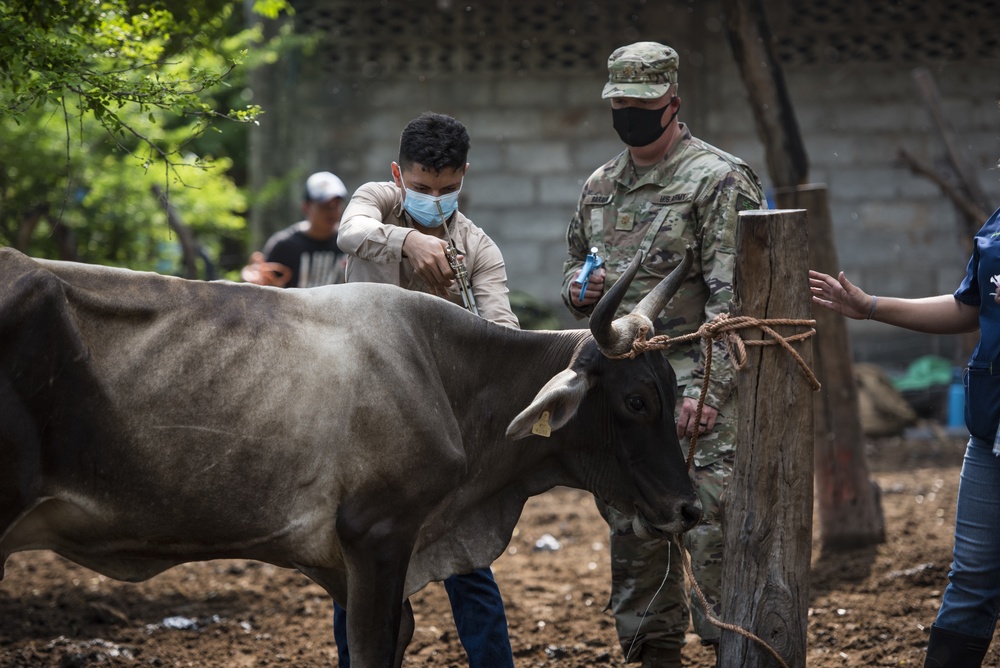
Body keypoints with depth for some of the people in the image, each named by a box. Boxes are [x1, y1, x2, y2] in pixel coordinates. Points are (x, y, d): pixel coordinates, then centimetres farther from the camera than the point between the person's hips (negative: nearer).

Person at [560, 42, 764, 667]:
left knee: (711, 533, -11)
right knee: (634, 535, 11)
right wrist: (579, 287, 3)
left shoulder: (719, 180, -6)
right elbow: (574, 263, 29)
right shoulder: (600, 186, 15)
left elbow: (732, 299, -13)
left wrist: (706, 390, -22)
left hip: (694, 389, -7)